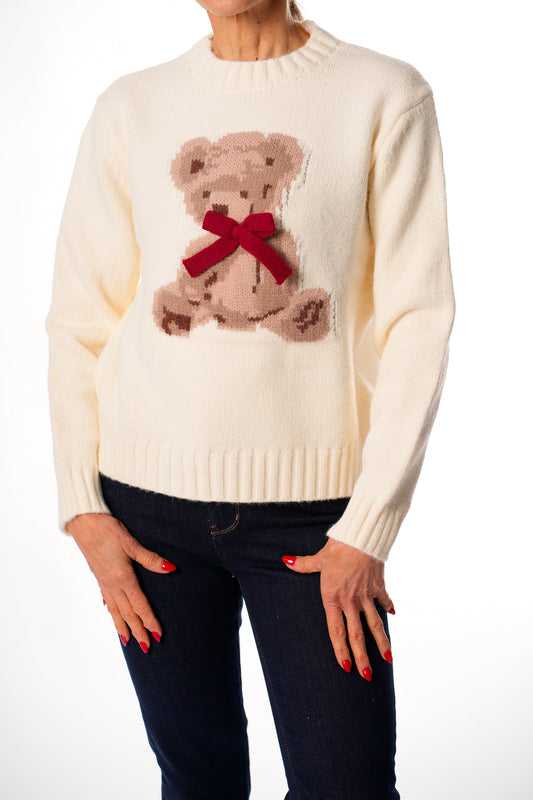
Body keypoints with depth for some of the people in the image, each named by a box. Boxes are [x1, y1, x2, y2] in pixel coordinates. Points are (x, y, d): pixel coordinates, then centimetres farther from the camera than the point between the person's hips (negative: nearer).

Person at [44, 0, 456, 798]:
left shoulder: (388, 95, 1)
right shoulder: (130, 107, 8)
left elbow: (417, 319, -4)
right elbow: (80, 320, 8)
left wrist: (369, 528, -9)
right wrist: (83, 509, 1)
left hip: (313, 504, -1)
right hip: (150, 496, 2)